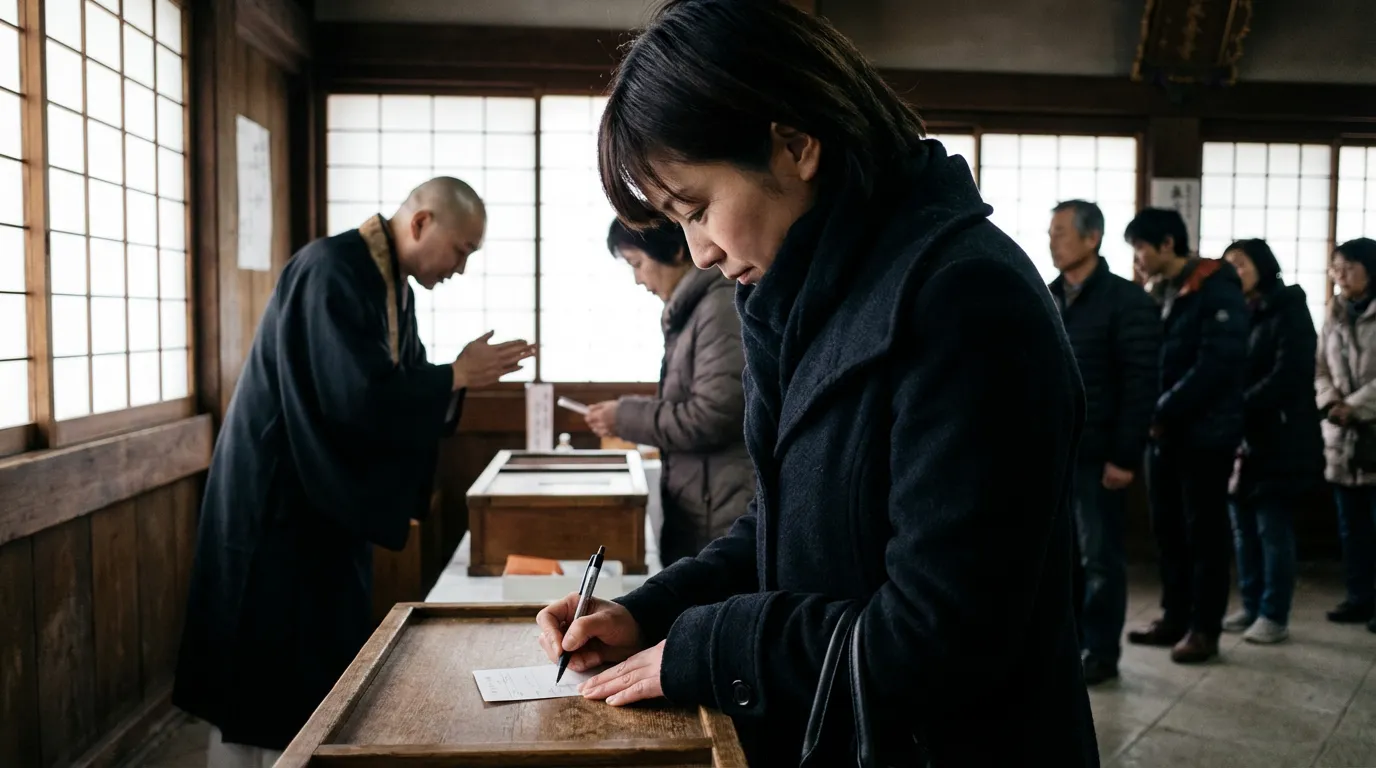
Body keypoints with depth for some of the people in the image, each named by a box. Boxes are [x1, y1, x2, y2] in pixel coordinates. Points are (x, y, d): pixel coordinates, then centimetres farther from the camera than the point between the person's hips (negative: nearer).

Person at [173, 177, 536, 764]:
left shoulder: (394, 283, 7)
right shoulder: (331, 272, -21)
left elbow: (399, 389, 11)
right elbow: (356, 396, -30)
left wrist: (463, 375, -7)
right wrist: (458, 376, -20)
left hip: (333, 497, 9)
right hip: (278, 498, -9)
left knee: (329, 667, 15)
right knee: (258, 672, 2)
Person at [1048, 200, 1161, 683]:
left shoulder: (1126, 301, -6)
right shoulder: (1048, 299, 13)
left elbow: (1140, 385, -11)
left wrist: (1125, 456, -16)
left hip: (1096, 452, -6)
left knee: (1100, 556, 3)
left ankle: (1101, 653, 14)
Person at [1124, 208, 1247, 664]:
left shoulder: (1217, 291, -12)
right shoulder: (1159, 293, 12)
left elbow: (1217, 365, -20)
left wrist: (1163, 412, -19)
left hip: (1204, 432, -7)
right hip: (1163, 432, 7)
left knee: (1204, 532, 1)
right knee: (1167, 529, 12)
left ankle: (1204, 629, 10)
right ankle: (1175, 619, 22)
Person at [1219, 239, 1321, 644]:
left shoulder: (1289, 311, -4)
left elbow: (1288, 377, -14)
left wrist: (1239, 408, -19)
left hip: (1279, 441, -6)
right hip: (1241, 440, 6)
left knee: (1273, 530, -3)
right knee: (1244, 530, 8)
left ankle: (1275, 616, 5)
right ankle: (1251, 607, 18)